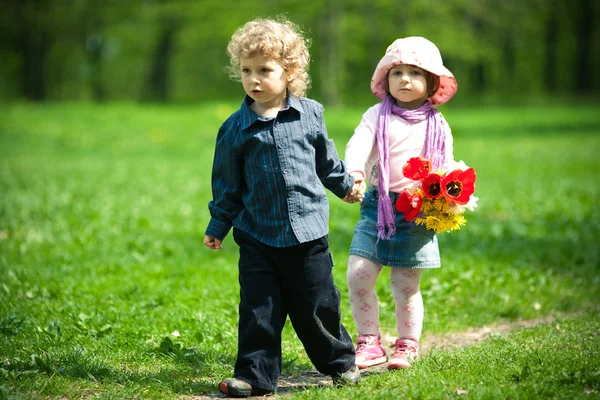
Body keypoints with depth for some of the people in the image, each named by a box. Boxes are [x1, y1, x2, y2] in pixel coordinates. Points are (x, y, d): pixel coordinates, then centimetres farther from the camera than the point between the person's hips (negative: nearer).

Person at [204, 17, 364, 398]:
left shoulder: (310, 114, -1)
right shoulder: (235, 128, -3)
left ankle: (339, 360, 29)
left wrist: (346, 184, 25)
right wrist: (217, 227, 8)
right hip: (257, 235, 0)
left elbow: (326, 159, 17)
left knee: (318, 304, 9)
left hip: (307, 230, 1)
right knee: (258, 308, -1)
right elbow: (227, 184, 6)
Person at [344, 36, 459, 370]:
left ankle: (408, 347, 22)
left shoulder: (437, 125, 7)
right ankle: (370, 344, 8)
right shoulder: (377, 116, 3)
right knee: (358, 277, -7)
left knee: (407, 287, 4)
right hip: (378, 205, 0)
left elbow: (446, 169, 10)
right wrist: (354, 174, -34)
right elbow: (358, 145, -13)